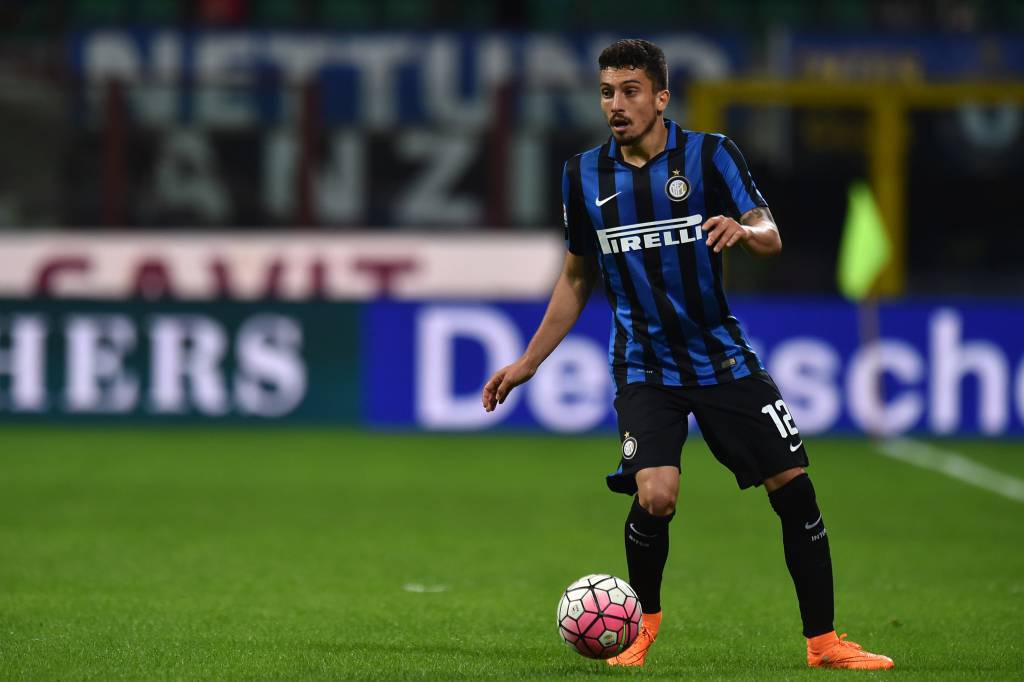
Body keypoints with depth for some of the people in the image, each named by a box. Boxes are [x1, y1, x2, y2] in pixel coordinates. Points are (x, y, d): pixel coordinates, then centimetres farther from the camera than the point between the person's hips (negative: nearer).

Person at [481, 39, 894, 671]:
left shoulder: (709, 154, -4)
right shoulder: (585, 175, 3)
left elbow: (770, 236, -13)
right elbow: (577, 277, 15)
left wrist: (743, 230, -37)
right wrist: (528, 363, 15)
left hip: (722, 353, 0)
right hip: (645, 368, 0)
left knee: (793, 485, -5)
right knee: (655, 496, -20)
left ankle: (824, 641, 8)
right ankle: (644, 622, 8)